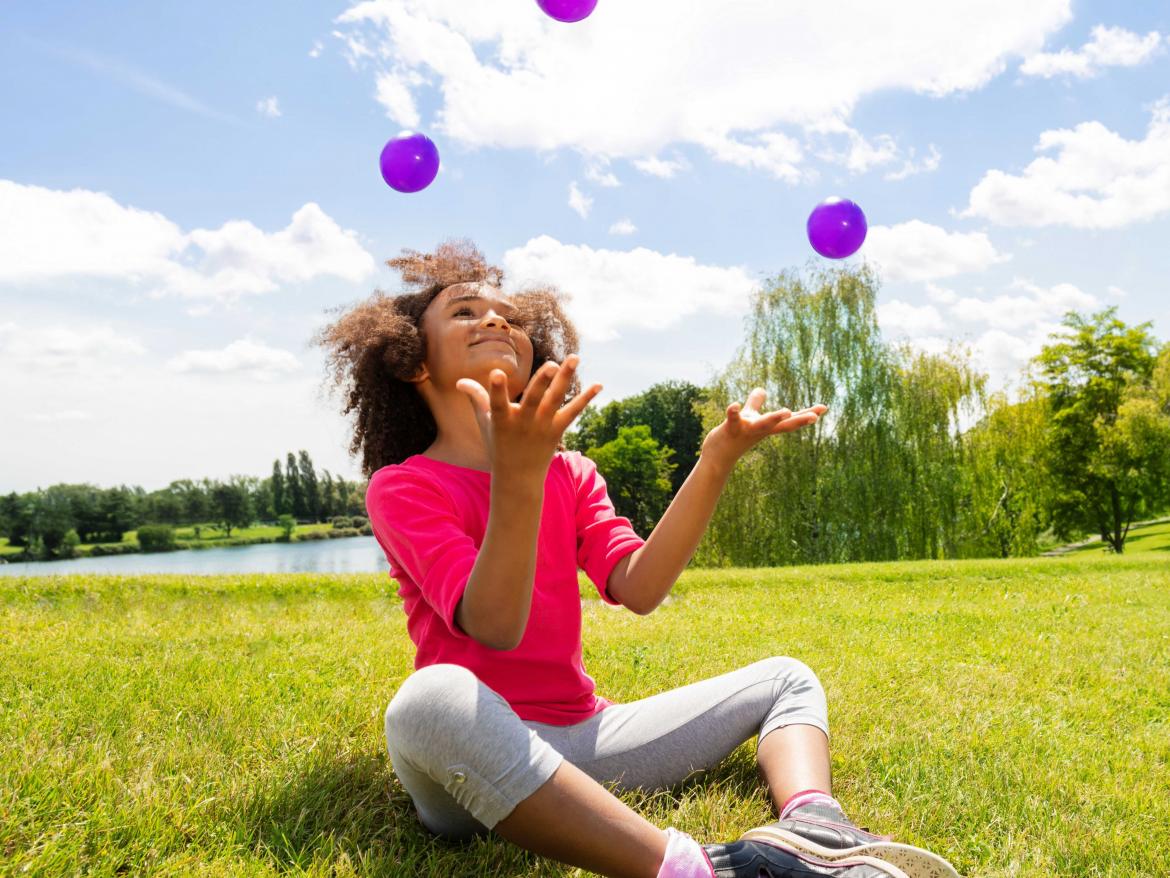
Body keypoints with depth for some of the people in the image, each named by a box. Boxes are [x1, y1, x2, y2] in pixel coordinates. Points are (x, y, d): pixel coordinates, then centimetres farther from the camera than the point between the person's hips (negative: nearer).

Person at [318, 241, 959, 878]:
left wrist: (715, 463, -14)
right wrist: (516, 476, -33)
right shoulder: (400, 487, -3)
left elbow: (638, 589, -6)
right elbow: (495, 626, -20)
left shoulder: (571, 475, 13)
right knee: (435, 697, -39)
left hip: (581, 734, 6)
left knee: (785, 679, 7)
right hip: (474, 753, -5)